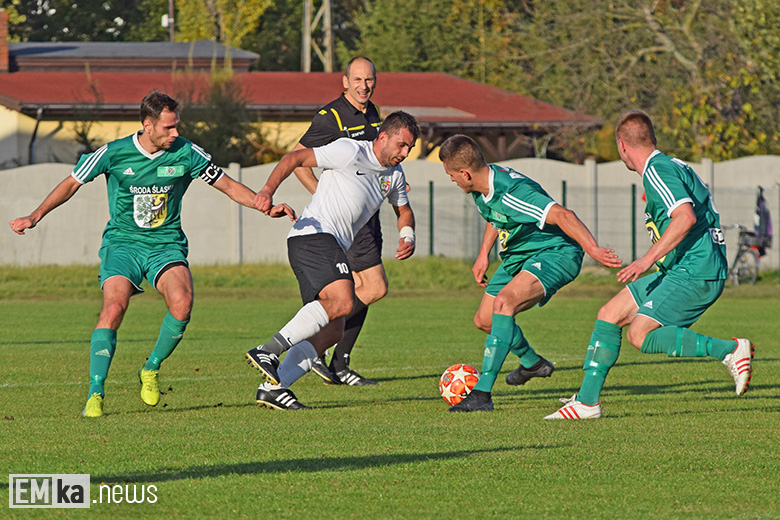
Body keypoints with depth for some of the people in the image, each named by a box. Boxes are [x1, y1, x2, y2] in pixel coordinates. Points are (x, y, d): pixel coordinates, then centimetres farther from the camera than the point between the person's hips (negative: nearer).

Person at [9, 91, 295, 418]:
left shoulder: (186, 154, -4)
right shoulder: (114, 153, -7)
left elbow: (229, 186, 5)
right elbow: (72, 183, 6)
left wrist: (267, 206, -6)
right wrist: (36, 216, -1)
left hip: (166, 244, 1)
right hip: (122, 242, -1)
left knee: (182, 302, -28)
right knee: (114, 306, -26)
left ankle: (151, 370, -3)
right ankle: (95, 394, -21)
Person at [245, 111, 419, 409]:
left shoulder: (394, 175, 19)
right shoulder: (350, 152, -6)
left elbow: (403, 210, 38)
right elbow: (295, 158, -9)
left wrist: (407, 237, 15)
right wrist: (268, 191, -23)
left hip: (334, 249, 10)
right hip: (314, 235, -10)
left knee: (332, 331, 1)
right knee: (342, 302, -29)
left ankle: (272, 387, -4)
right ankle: (268, 351, -30)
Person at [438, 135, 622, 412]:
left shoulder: (511, 193, -33)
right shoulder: (482, 187, -3)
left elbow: (562, 215, -40)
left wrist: (592, 249, -48)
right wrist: (483, 254, 19)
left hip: (556, 254, -10)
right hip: (518, 256, 10)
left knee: (503, 301, -33)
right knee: (484, 320, 15)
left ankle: (482, 394, -33)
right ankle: (532, 363, 45)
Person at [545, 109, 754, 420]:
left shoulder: (657, 171, -13)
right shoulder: (668, 167, 18)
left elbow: (686, 217, -27)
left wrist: (648, 259, -27)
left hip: (695, 273, -10)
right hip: (681, 270, 10)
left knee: (640, 334, -18)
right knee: (609, 315, 9)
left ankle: (729, 350, -15)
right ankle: (587, 401, 11)